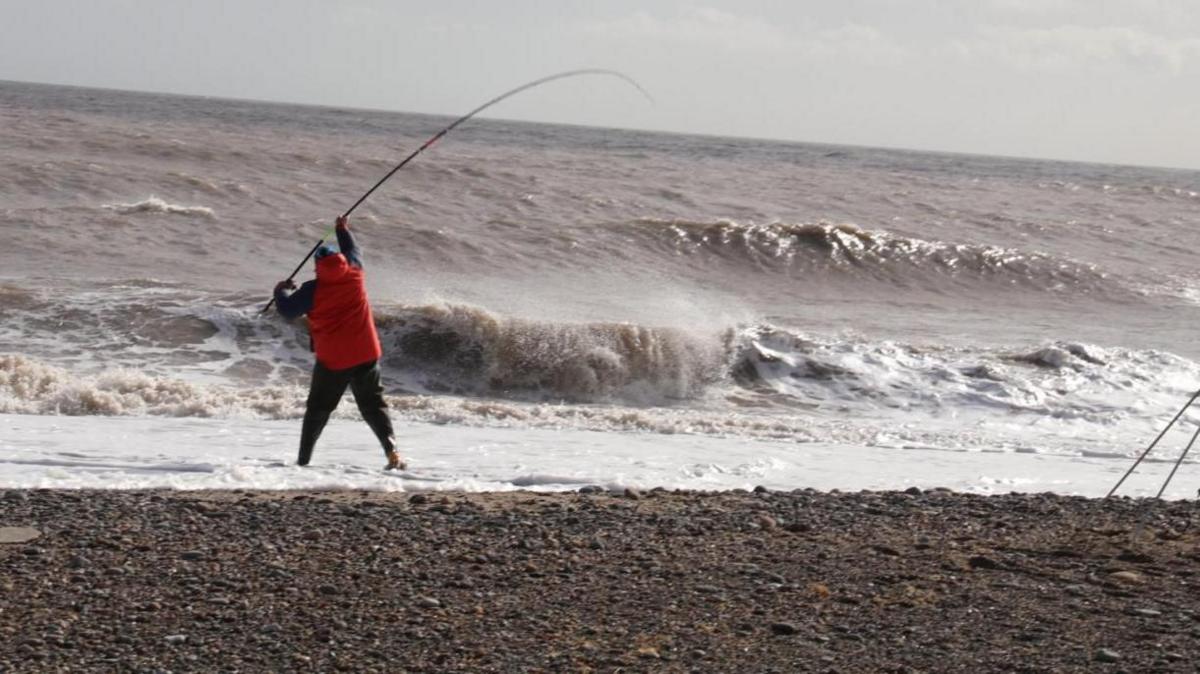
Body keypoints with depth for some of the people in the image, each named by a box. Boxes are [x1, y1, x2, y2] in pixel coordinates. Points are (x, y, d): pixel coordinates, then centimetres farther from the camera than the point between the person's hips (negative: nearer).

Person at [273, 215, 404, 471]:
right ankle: (391, 449, -11)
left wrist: (282, 291, 19)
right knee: (373, 405, 7)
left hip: (332, 360, -2)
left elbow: (287, 310, -2)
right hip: (366, 355, 2)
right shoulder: (355, 275, -2)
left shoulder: (313, 290, -10)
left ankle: (303, 459, 11)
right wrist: (344, 230, 36)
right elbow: (353, 251, 18)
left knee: (318, 409, 11)